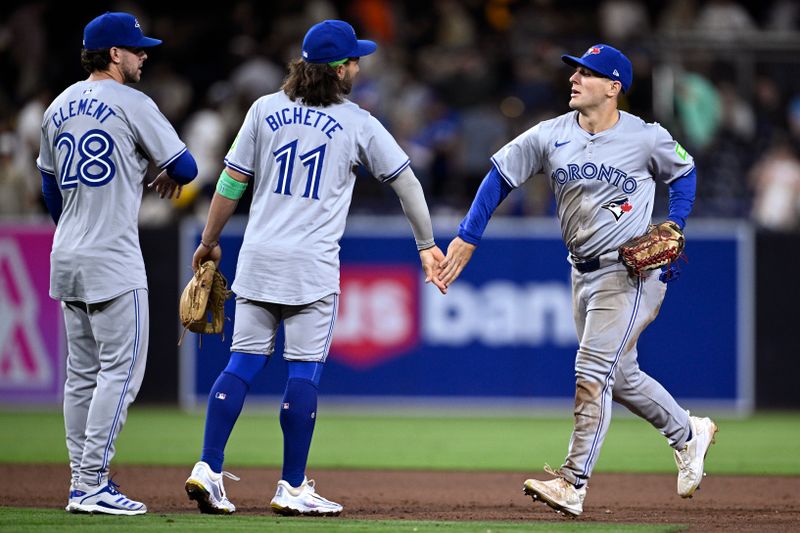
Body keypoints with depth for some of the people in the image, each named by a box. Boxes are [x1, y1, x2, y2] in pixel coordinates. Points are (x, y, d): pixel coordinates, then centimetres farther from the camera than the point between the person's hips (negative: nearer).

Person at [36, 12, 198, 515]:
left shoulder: (59, 108, 13)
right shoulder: (132, 104, -9)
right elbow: (185, 165, -7)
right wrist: (170, 178, 16)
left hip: (67, 260, 8)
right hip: (114, 261, -8)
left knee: (83, 373, 12)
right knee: (121, 369, -6)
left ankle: (83, 482, 12)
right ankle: (92, 485, -11)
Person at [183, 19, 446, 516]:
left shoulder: (266, 110, 6)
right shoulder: (357, 123, 0)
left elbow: (232, 182, 6)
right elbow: (405, 179, 5)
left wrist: (210, 241, 17)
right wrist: (428, 245, 16)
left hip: (258, 257, 3)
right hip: (313, 265, -3)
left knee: (243, 363, 6)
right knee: (305, 372, 1)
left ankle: (208, 470, -2)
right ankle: (293, 489, 3)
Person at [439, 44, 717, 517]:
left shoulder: (647, 138, -11)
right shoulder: (550, 136, -2)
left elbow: (684, 172, 7)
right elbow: (501, 175, 5)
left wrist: (674, 229, -6)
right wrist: (468, 238, 1)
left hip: (630, 272, -6)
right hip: (583, 273, 6)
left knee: (592, 374, -13)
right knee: (620, 376, 16)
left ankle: (574, 484, -11)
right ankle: (689, 434, 38)